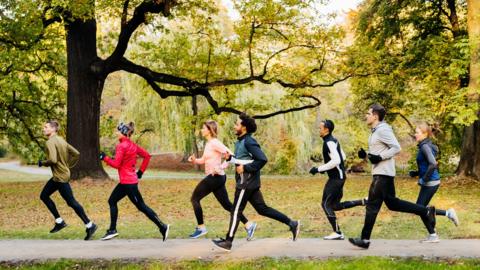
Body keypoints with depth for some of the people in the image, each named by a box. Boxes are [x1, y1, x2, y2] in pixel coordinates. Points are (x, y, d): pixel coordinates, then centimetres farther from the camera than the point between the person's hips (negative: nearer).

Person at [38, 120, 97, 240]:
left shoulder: (50, 142, -17)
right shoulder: (61, 140, 10)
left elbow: (52, 160, -29)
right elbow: (76, 154, 11)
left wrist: (42, 163, -10)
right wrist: (68, 166, 15)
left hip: (60, 177, -10)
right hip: (57, 176, 10)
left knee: (71, 202, -4)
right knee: (44, 195, 17)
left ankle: (89, 225, 1)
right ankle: (59, 221, 19)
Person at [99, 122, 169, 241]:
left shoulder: (121, 146, -15)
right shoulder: (132, 145, 10)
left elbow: (116, 164, -18)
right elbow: (147, 156, 13)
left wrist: (104, 158, -5)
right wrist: (141, 171, 15)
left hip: (128, 182, -9)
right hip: (126, 181, 9)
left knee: (141, 206, -4)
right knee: (112, 201, 15)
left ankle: (162, 227, -3)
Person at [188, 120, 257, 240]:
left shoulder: (215, 143, -15)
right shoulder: (208, 143, 13)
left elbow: (231, 155, -20)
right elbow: (204, 160, 22)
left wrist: (221, 167, -23)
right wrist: (194, 160, 4)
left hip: (215, 177, -9)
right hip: (214, 177, 9)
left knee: (195, 198, 1)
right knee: (227, 205, 10)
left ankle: (201, 227, 8)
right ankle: (248, 224, 11)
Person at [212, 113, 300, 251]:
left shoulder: (249, 142, -17)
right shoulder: (240, 141, 13)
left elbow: (262, 159, -24)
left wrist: (245, 168, -21)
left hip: (246, 182, -10)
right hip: (246, 182, 10)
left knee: (236, 211, -2)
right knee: (262, 208, 12)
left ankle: (228, 242, 7)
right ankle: (292, 224, 13)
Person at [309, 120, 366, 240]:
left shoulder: (329, 143, -18)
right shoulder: (333, 140, 14)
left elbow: (336, 161, -28)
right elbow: (343, 157, 22)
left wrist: (319, 169, -22)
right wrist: (325, 168, 18)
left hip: (336, 177, -10)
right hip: (338, 176, 10)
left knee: (326, 204, -5)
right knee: (335, 205, 13)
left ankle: (337, 233, -3)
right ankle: (363, 201, 10)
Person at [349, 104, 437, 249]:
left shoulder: (383, 130, -15)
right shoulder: (376, 131, 16)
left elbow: (396, 148, -20)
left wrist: (379, 157, -23)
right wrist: (366, 154, 7)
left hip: (383, 173, -11)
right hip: (380, 172, 11)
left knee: (372, 206, -6)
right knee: (392, 203, 15)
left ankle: (365, 239, -1)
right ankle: (426, 211, 17)